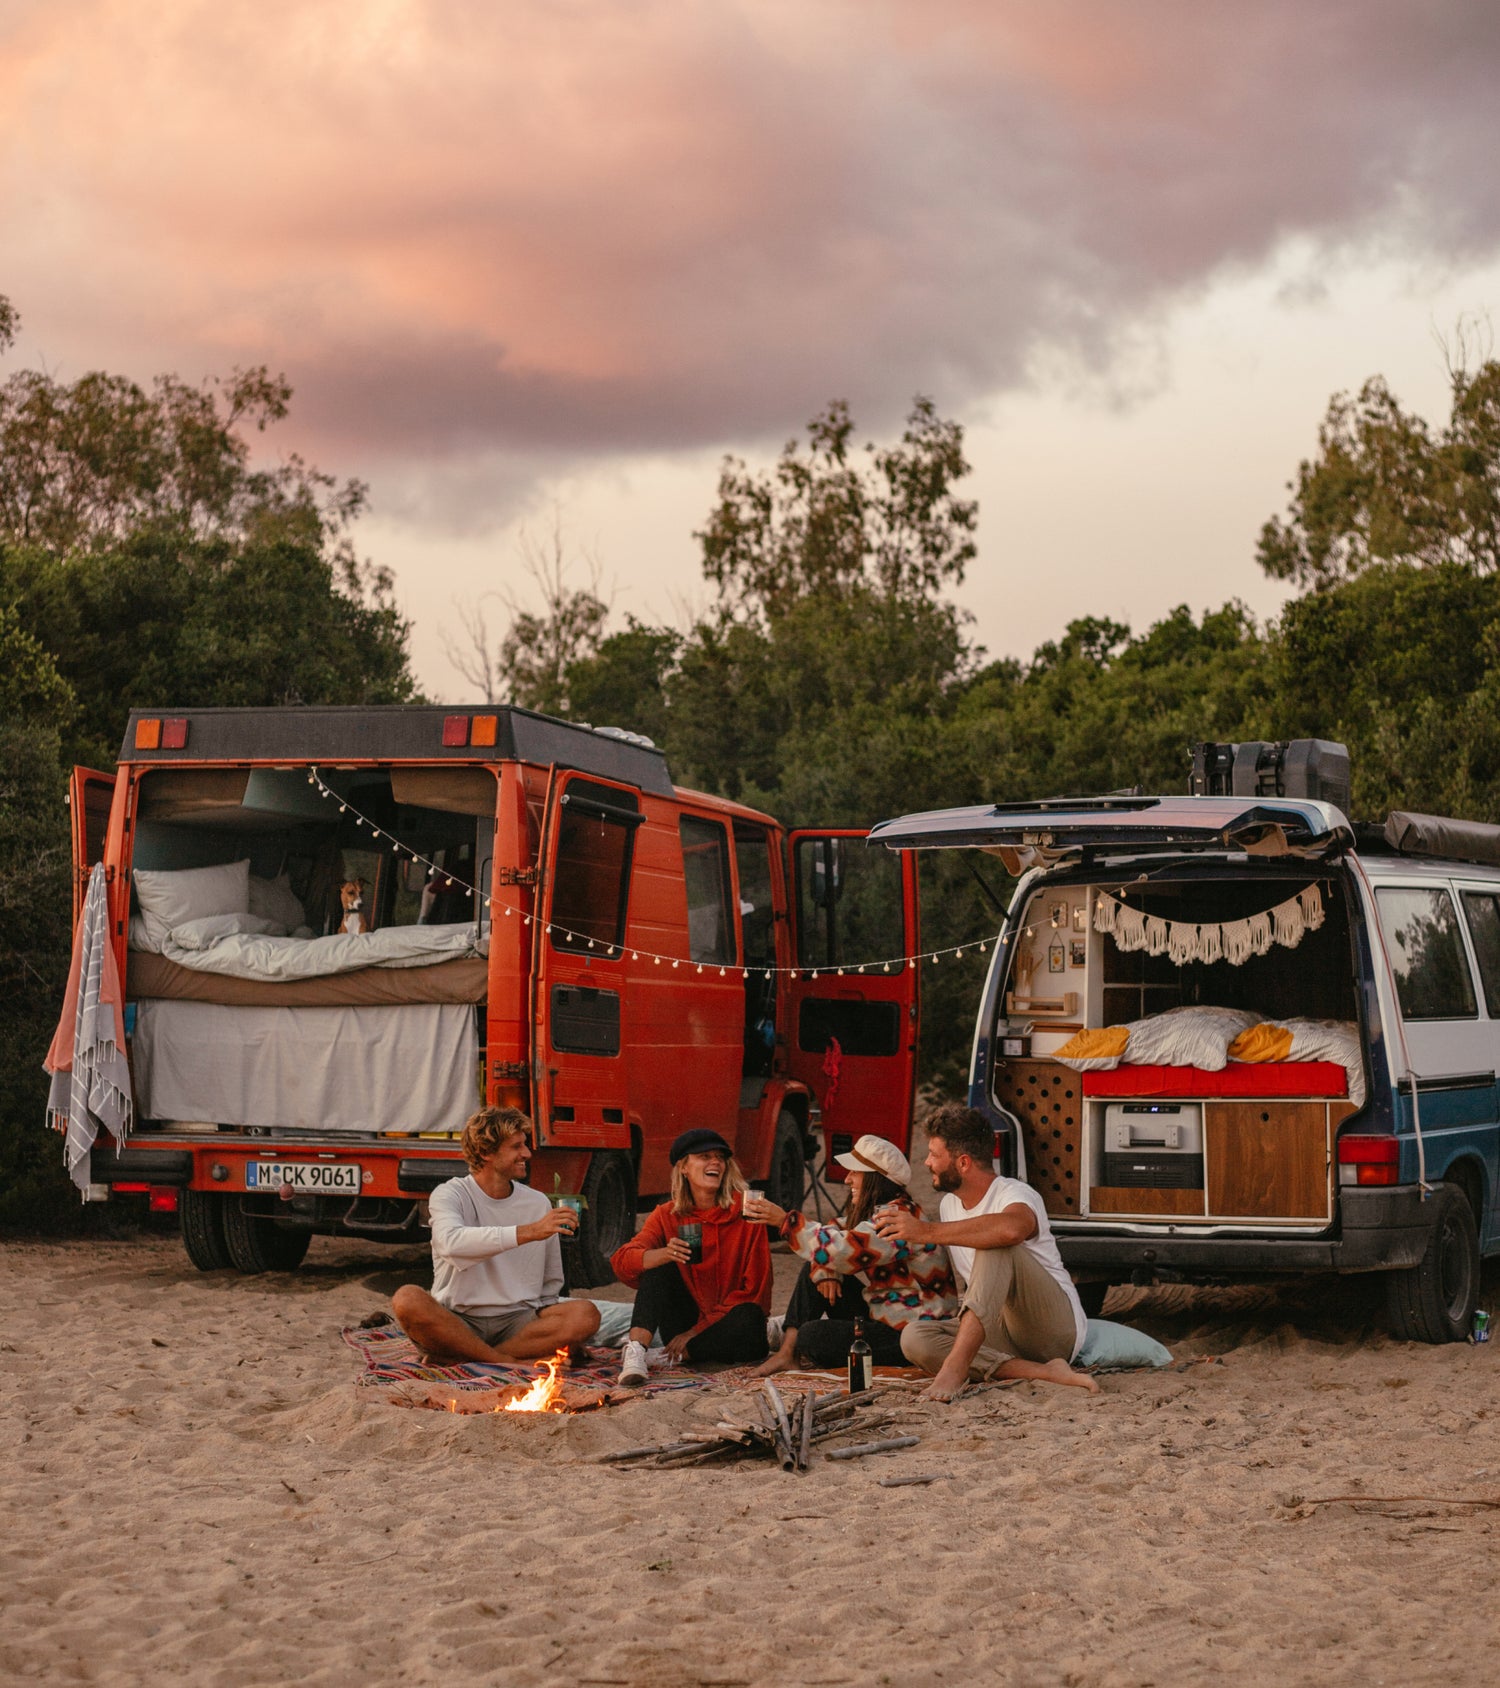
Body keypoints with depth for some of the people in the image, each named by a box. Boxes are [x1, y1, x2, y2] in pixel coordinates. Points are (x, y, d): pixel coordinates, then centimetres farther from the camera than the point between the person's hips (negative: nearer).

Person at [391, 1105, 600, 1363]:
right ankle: (510, 1361, -27)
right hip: (458, 1321, -3)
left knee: (586, 1315, -25)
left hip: (517, 1321, 3)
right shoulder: (450, 1195, -1)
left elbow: (551, 1283, 21)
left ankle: (462, 1357, -25)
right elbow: (451, 1243, -25)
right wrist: (528, 1232, -32)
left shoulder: (538, 1203, 12)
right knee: (407, 1299, -33)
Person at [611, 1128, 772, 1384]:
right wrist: (665, 1254, -36)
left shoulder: (745, 1213, -5)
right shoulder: (667, 1216, 2)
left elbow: (755, 1289, -8)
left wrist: (697, 1331, -13)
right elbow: (621, 1261, -13)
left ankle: (678, 1353, -19)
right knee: (659, 1264, -20)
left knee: (748, 1319, -35)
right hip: (683, 1326, 2)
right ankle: (636, 1351, -35)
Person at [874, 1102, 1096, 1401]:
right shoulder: (948, 1205, 12)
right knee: (914, 1337, -19)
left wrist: (927, 1231, -36)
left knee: (996, 1246, -30)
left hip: (1057, 1327, -7)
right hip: (1003, 1334, 7)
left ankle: (956, 1365, -41)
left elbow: (1010, 1228, -42)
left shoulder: (1015, 1195, -14)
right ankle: (1041, 1372, -29)